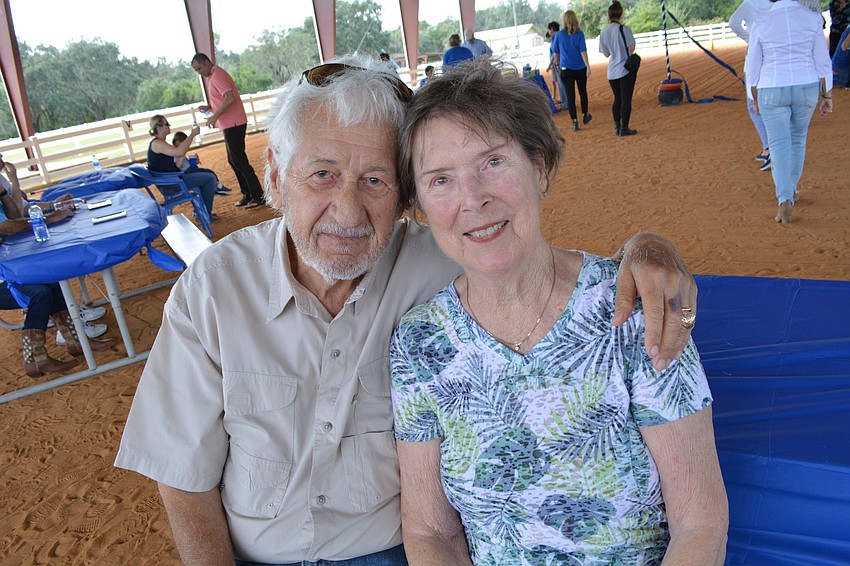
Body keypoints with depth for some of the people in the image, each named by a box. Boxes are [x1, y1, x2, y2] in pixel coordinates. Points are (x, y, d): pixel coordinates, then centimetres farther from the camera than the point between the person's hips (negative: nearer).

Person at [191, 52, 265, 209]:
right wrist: (209, 107, 8)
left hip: (233, 124, -10)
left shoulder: (217, 75, -13)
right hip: (229, 124, 10)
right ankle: (248, 194, 19)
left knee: (239, 161, -8)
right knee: (234, 161, 13)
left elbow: (230, 98, -26)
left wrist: (215, 116, -25)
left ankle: (258, 196, -3)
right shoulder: (210, 76, 18)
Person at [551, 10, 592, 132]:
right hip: (580, 68, 0)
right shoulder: (579, 34, -5)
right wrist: (588, 66, -12)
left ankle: (575, 122, -2)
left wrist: (557, 64, 22)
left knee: (570, 96, 1)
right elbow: (583, 51, -12)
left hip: (566, 69, 0)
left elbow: (555, 53, 6)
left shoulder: (559, 35, -2)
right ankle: (585, 115, 32)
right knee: (583, 92, 19)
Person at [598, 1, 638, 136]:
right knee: (626, 99, 0)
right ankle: (624, 128, 1)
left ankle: (617, 127, 17)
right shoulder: (624, 29, -12)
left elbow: (606, 54, 9)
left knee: (617, 99, 15)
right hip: (626, 69, -5)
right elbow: (631, 48, -13)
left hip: (612, 72, 5)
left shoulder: (604, 33, 3)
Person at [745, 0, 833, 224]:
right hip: (805, 89, 2)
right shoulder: (812, 18, -2)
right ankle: (791, 189, 35)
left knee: (779, 146, -3)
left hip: (772, 92, -2)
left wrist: (755, 100, 11)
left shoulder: (761, 25, -6)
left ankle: (786, 201, -20)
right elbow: (822, 62, -2)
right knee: (798, 138, 24)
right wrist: (826, 96, 6)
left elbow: (752, 69, -2)